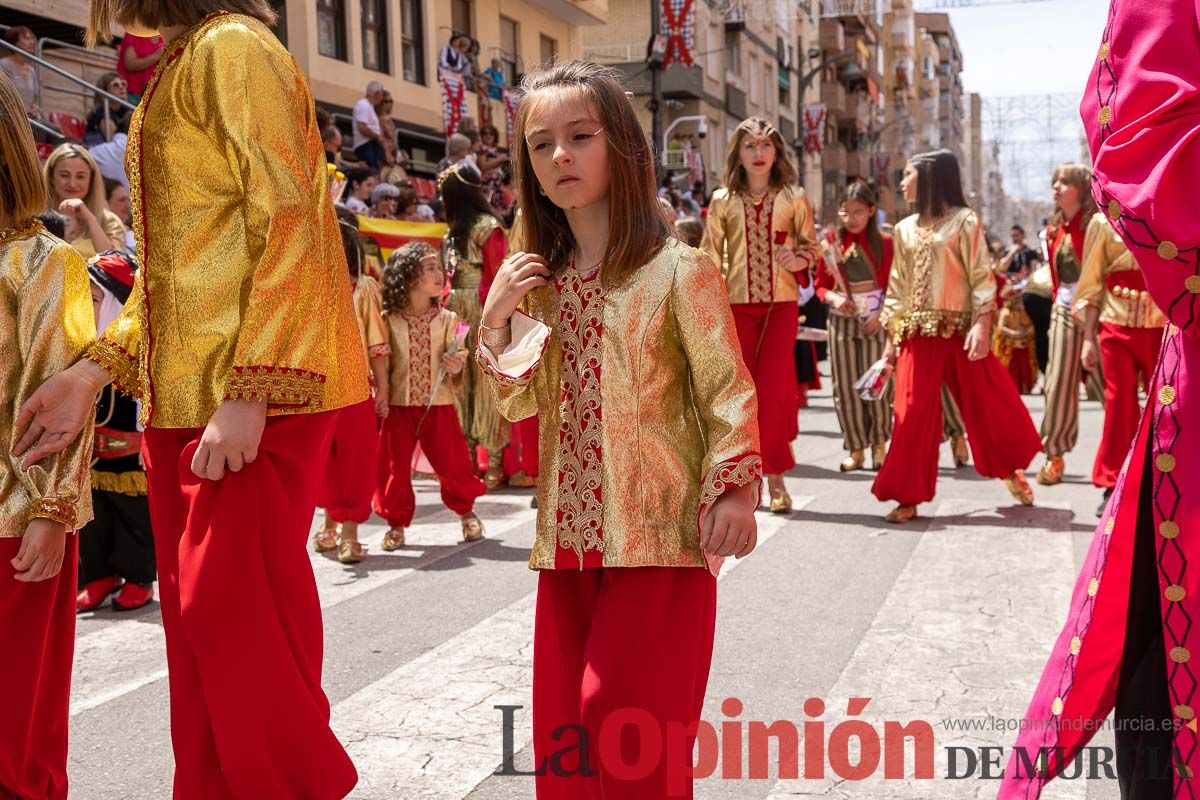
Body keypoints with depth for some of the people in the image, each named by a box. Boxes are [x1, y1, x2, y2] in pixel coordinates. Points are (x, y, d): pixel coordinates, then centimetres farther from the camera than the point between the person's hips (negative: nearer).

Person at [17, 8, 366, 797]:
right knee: (200, 622, 11)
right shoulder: (180, 67, 20)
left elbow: (289, 226, -16)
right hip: (182, 397, 9)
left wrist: (248, 394, -23)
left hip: (251, 398, -9)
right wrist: (94, 371, 14)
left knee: (240, 621, -7)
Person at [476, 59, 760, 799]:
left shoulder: (677, 270, -8)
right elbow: (521, 403, 14)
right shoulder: (541, 281, 9)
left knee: (626, 734, -6)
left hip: (659, 531, -6)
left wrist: (733, 490, -21)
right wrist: (496, 320, -1)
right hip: (570, 534, 6)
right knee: (565, 734, 12)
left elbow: (728, 390, -9)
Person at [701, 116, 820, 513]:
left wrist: (800, 260, -14)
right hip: (737, 304, 1)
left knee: (775, 388, -6)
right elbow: (709, 257, 5)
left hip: (781, 303, -1)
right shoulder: (723, 201, 5)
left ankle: (774, 477, 4)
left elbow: (811, 245, 9)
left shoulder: (793, 198, 5)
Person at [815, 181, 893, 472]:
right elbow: (820, 284, 9)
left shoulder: (884, 243, -1)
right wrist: (833, 298, -11)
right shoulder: (832, 243, 4)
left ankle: (879, 444, 14)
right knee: (846, 387, 3)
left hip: (875, 321, -2)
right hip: (841, 321, 2)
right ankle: (856, 449, 11)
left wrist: (881, 315, -13)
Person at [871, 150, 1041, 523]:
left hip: (960, 330, -3)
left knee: (987, 405, 7)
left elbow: (981, 276, -6)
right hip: (916, 334, 3)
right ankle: (908, 496, 3)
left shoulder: (963, 220, -1)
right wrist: (892, 337, 9)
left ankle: (1012, 471, 30)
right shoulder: (904, 229, 12)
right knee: (913, 413, -2)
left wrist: (982, 324, -16)